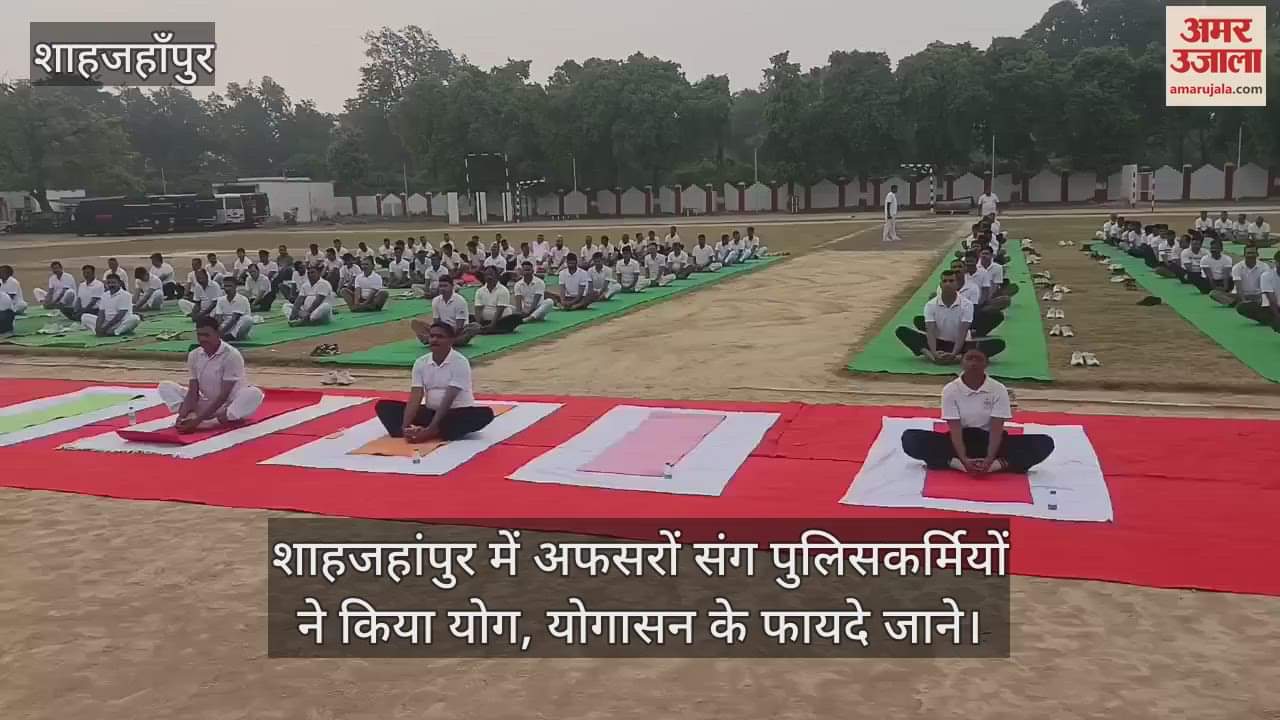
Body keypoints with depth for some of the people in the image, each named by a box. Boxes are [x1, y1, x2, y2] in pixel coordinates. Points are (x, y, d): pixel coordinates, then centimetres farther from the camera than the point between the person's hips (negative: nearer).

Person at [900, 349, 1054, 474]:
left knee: (1044, 443, -24)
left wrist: (989, 459, -33)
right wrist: (965, 460, -33)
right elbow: (955, 430, -17)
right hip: (961, 441, 0)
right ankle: (961, 464, -39)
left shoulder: (998, 389, -10)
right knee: (910, 438, -27)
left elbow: (996, 430, -17)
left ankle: (993, 464, -39)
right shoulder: (950, 390, -11)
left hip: (988, 440, 1)